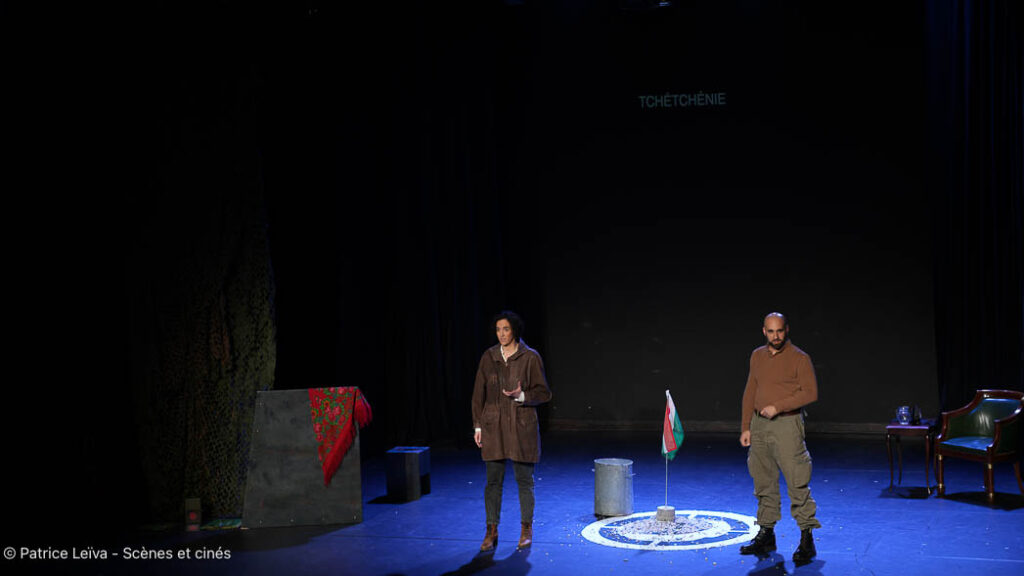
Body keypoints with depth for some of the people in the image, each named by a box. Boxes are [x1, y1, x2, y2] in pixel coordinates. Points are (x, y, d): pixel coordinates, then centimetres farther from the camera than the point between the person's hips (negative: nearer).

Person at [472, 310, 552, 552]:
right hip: (493, 426, 2)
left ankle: (527, 529, 18)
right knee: (493, 480, 3)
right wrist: (477, 426, 4)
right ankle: (492, 531, 11)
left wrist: (522, 395, -18)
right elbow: (478, 394, 8)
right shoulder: (489, 357, 5)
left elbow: (544, 393, -1)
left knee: (524, 480, 5)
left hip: (522, 426, -2)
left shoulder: (530, 357, -3)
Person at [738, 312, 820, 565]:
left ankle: (807, 540, -3)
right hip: (759, 424, 6)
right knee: (764, 482, 11)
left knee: (797, 483, -8)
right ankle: (766, 535, 20)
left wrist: (778, 407, -16)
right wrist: (746, 427, 11)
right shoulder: (757, 356, 12)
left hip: (786, 424, -6)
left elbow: (810, 392, -10)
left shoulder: (799, 358, -5)